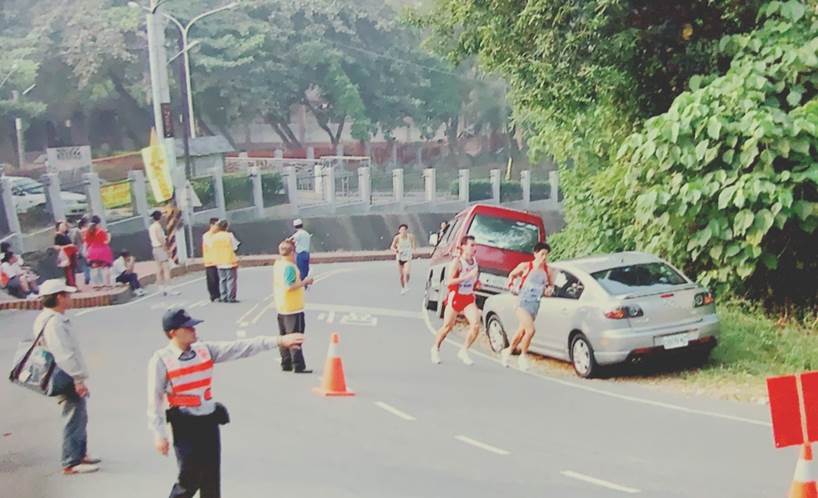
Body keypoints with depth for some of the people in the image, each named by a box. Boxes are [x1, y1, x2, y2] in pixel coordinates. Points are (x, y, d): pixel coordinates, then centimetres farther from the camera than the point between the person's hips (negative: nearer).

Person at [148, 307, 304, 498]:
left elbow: (240, 348, 0)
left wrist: (279, 341, -7)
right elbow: (155, 400, -9)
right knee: (189, 479, -6)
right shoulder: (161, 360, -11)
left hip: (210, 421, 5)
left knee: (211, 479, 10)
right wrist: (159, 435, -10)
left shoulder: (205, 350, 4)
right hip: (185, 425, -5)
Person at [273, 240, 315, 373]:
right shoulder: (290, 267, -19)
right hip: (293, 307, -9)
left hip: (281, 307, 9)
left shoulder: (277, 264, 8)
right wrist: (304, 282, -17)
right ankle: (298, 366, -3)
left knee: (284, 337, 13)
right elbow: (290, 286, -25)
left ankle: (286, 365, 19)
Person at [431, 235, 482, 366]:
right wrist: (467, 276, -32)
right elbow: (449, 282, -27)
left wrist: (476, 282, 7)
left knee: (476, 325, -13)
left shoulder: (474, 262, 4)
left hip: (469, 298, 5)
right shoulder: (457, 262, -18)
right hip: (455, 297, -5)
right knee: (447, 327, 7)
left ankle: (464, 351, 3)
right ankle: (435, 348, 32)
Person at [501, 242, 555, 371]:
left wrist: (549, 289, -1)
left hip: (535, 305, 5)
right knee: (531, 330, -20)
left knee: (522, 332, 13)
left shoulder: (547, 270, 5)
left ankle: (508, 351, 38)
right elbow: (512, 274, 10)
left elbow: (551, 284, 20)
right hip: (523, 303, -5)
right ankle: (523, 356, 0)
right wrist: (510, 281, -9)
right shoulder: (525, 266, -5)